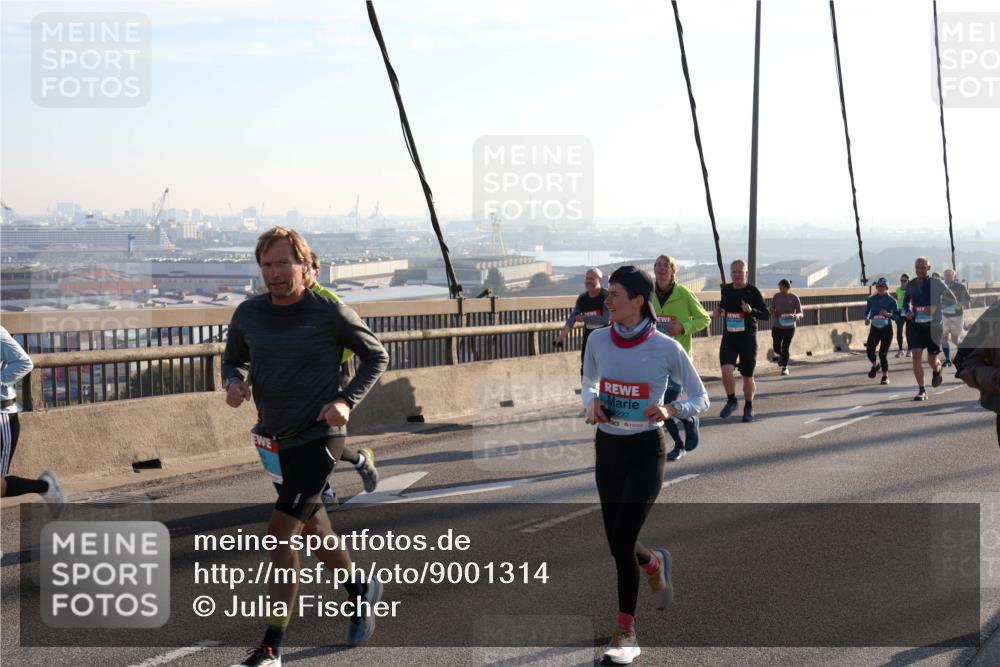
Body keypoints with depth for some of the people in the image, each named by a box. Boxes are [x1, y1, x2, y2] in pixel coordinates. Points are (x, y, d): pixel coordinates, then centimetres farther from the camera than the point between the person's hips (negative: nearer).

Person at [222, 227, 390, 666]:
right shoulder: (249, 314, -1)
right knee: (311, 524, 21)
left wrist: (347, 400, -14)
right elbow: (233, 358, 15)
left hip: (318, 437, -6)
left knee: (279, 534, -15)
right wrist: (234, 381, -9)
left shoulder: (331, 314, -13)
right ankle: (359, 590, 47)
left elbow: (377, 356, -1)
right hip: (274, 439, 6)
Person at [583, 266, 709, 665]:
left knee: (622, 542, -8)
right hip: (607, 447, 4)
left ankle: (625, 632, 9)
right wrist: (591, 403, -6)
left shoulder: (666, 348, -12)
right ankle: (655, 564, 46)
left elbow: (700, 399, -2)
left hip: (646, 451, -4)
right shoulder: (598, 340, -2)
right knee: (618, 543, 9)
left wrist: (670, 411, -22)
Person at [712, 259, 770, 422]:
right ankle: (731, 401, 5)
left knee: (747, 377, 5)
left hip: (748, 338, -2)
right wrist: (719, 311, 5)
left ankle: (748, 407, 29)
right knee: (726, 370, -19)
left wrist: (751, 311, -24)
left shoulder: (752, 291, -8)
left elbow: (766, 315, -8)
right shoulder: (726, 289, 4)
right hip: (729, 337, 2)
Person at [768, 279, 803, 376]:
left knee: (785, 348, -3)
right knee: (776, 347, 1)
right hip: (777, 327, 2)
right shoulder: (776, 297, -2)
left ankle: (785, 367, 15)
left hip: (789, 327, -2)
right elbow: (772, 309, 11)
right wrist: (773, 312, -13)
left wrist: (797, 315, -32)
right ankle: (780, 356, 37)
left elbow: (800, 314, -8)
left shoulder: (794, 298, -9)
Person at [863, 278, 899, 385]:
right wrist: (867, 319, -5)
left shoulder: (891, 300, -5)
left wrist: (888, 314, -22)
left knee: (883, 354, -6)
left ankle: (885, 376, 12)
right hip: (874, 329, 2)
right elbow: (867, 311, 16)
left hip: (886, 329, -2)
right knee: (870, 350, -13)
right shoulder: (872, 299, 3)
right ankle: (875, 365, 21)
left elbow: (897, 316, -3)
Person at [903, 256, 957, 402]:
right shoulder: (911, 285, 4)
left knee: (932, 360, 7)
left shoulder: (937, 283, -7)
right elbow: (906, 300, 21)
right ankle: (921, 391, -7)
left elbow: (952, 300, -3)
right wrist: (907, 311, 0)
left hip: (933, 325, -2)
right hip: (915, 325, 2)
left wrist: (936, 307, -19)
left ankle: (937, 371, 45)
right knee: (916, 356, -11)